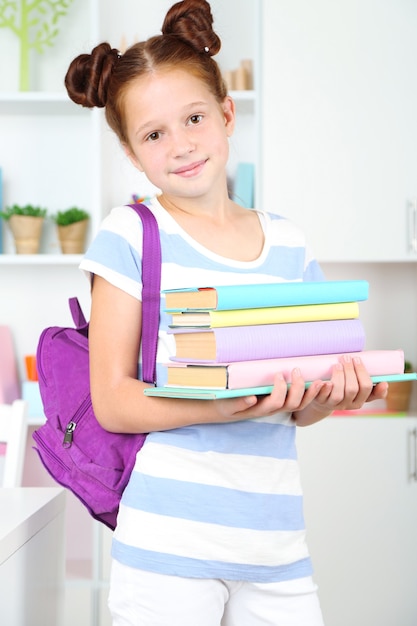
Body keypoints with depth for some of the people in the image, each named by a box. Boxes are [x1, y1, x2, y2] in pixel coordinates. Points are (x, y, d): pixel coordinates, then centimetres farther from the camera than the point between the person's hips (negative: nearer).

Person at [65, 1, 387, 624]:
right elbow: (112, 401, -9)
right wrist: (224, 406, -24)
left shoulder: (288, 244, 8)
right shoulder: (131, 235, -4)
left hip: (275, 542, 4)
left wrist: (332, 394, -9)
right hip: (169, 541, -4)